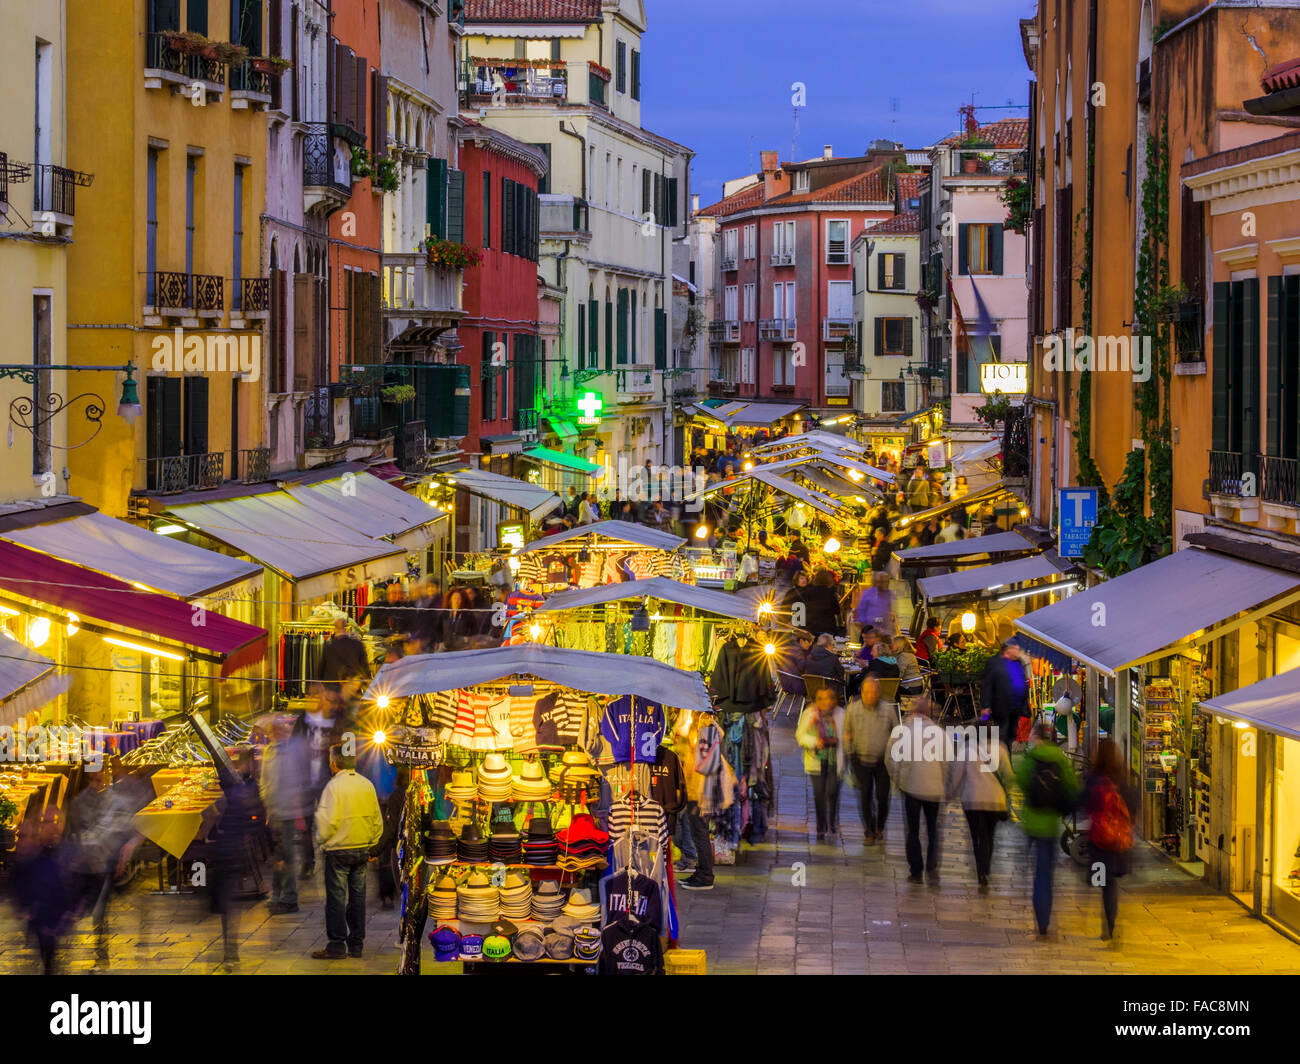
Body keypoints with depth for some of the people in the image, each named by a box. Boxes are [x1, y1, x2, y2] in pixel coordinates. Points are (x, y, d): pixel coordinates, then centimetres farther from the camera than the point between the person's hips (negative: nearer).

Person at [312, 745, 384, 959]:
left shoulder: (334, 786, -13)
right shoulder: (367, 785, 5)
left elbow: (327, 821, -16)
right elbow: (377, 819, 9)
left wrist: (321, 843, -1)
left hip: (339, 851, -6)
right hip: (362, 849, 6)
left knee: (336, 898, -1)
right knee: (357, 896, 11)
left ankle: (337, 945, 0)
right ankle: (356, 944, 14)